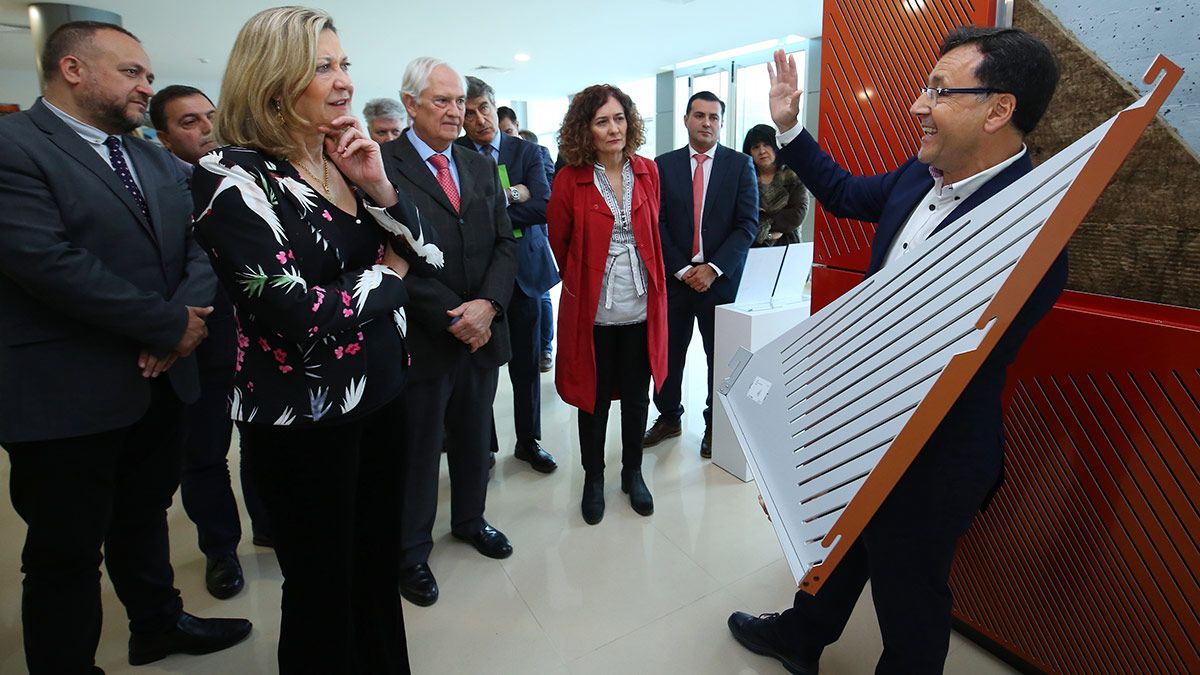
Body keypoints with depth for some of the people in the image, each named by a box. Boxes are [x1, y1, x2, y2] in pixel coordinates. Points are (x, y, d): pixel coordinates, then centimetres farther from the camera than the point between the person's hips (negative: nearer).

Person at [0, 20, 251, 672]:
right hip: (66, 397, -7)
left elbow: (202, 247, 4)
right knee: (67, 552, 9)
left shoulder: (159, 163, 12)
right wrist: (173, 325, -18)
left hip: (160, 380, 7)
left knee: (145, 517, 24)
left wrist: (183, 317, -15)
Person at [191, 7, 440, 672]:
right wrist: (389, 274, -8)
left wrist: (378, 187, -11)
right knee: (323, 590, 13)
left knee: (379, 567, 21)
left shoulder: (347, 164, 7)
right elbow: (300, 315, -24)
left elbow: (428, 257, 3)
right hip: (303, 416, -6)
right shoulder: (232, 179, -14)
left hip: (379, 394, 6)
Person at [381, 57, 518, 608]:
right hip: (423, 338, -5)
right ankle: (412, 549, 31)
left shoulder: (481, 167, 10)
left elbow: (505, 242, 6)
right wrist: (452, 317, -17)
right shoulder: (383, 165, -8)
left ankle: (469, 520, 43)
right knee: (417, 449, 10)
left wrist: (488, 304, -11)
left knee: (475, 438, 20)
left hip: (483, 330, 6)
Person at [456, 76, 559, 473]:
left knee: (526, 364, 12)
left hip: (523, 271, 2)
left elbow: (543, 205, -11)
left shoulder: (526, 151, 3)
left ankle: (529, 440, 29)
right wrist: (510, 196, -15)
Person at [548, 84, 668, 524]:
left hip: (642, 305, 3)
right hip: (592, 308, -3)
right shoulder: (570, 179, -7)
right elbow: (559, 241, 4)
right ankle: (594, 479, 30)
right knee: (594, 398, 10)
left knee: (637, 395, 13)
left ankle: (633, 472, 34)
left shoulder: (647, 171, 4)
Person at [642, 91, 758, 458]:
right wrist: (682, 269, -8)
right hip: (675, 276, 1)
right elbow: (657, 223, 0)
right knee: (669, 352, 7)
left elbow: (747, 224, -4)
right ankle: (669, 417, 26)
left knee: (721, 355, 8)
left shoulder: (740, 164, 3)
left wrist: (713, 269, -12)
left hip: (720, 277, -1)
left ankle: (715, 425, 25)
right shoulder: (664, 165, 5)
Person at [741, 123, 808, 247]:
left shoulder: (794, 177, 7)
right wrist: (766, 232, -11)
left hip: (787, 246, 1)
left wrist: (764, 223, -6)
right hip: (751, 248, 0)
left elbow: (798, 214, -4)